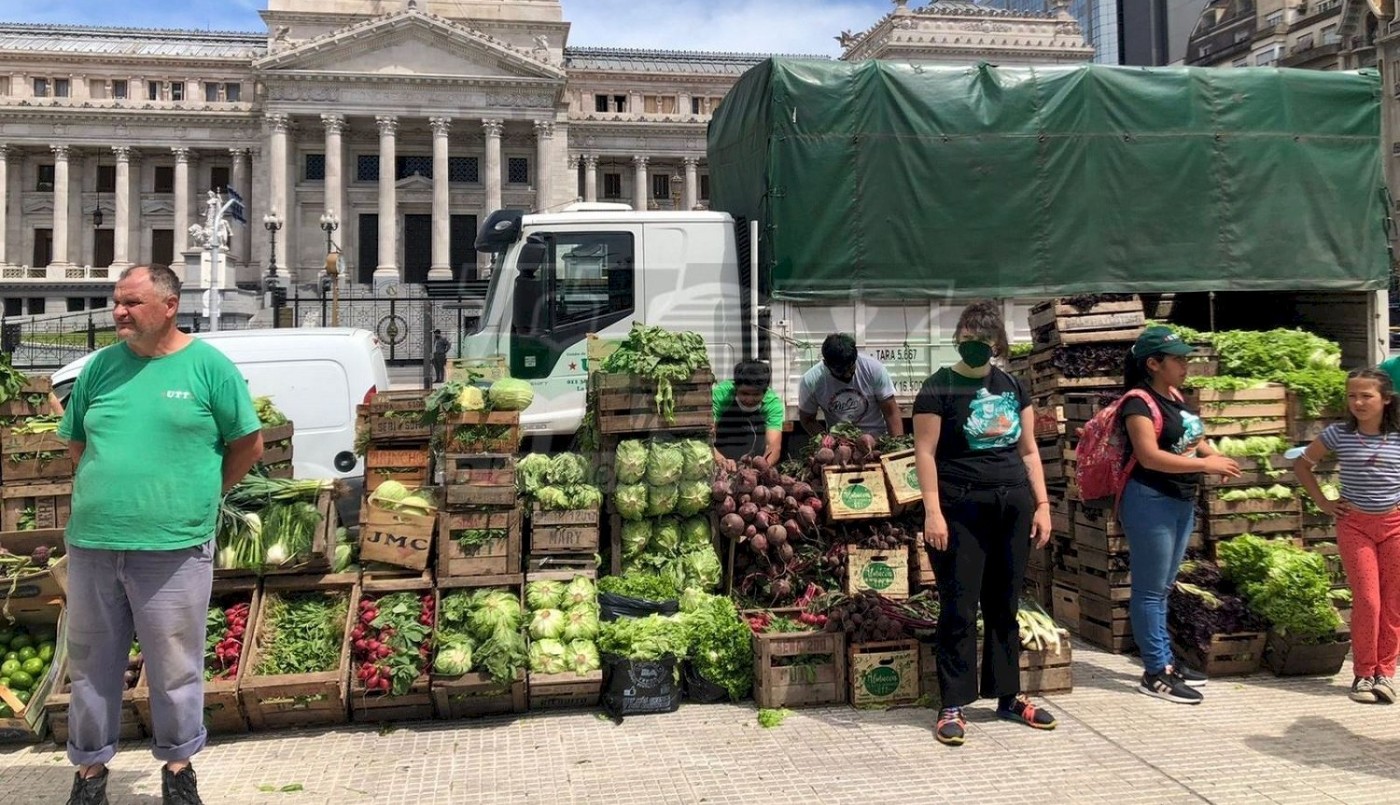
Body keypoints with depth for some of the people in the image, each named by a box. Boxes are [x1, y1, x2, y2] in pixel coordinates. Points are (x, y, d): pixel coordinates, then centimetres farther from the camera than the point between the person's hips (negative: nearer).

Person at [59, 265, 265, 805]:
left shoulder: (208, 366, -3)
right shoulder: (100, 366, 9)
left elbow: (249, 444, 0)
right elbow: (75, 443, 20)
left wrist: (202, 495, 4)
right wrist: (109, 488, 9)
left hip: (173, 548, -4)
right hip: (91, 544, 4)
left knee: (175, 669, 8)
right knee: (91, 666, 15)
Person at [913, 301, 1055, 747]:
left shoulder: (1012, 387, 12)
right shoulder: (940, 387, -4)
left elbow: (1028, 450, 15)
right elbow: (925, 452, -8)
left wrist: (1042, 503, 9)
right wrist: (933, 511, -15)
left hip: (1013, 507, 5)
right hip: (961, 509, -5)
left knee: (1005, 605, 13)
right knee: (960, 607, -2)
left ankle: (1008, 696, 25)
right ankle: (953, 706, 6)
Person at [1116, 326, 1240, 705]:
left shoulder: (1175, 396, 12)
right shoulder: (1139, 401, -14)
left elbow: (1191, 438, 26)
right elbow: (1150, 456, -24)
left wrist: (1213, 454, 5)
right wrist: (1206, 465, -20)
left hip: (1182, 501, 9)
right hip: (1150, 501, -9)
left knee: (1163, 587, 16)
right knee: (1150, 589, -1)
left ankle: (1165, 661, 26)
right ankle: (1155, 673, 5)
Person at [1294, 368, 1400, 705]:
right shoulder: (1339, 434, -6)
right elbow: (1302, 464, 7)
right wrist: (1322, 502, 2)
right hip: (1355, 525, -1)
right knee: (1367, 601, -3)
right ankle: (1364, 674, 10)